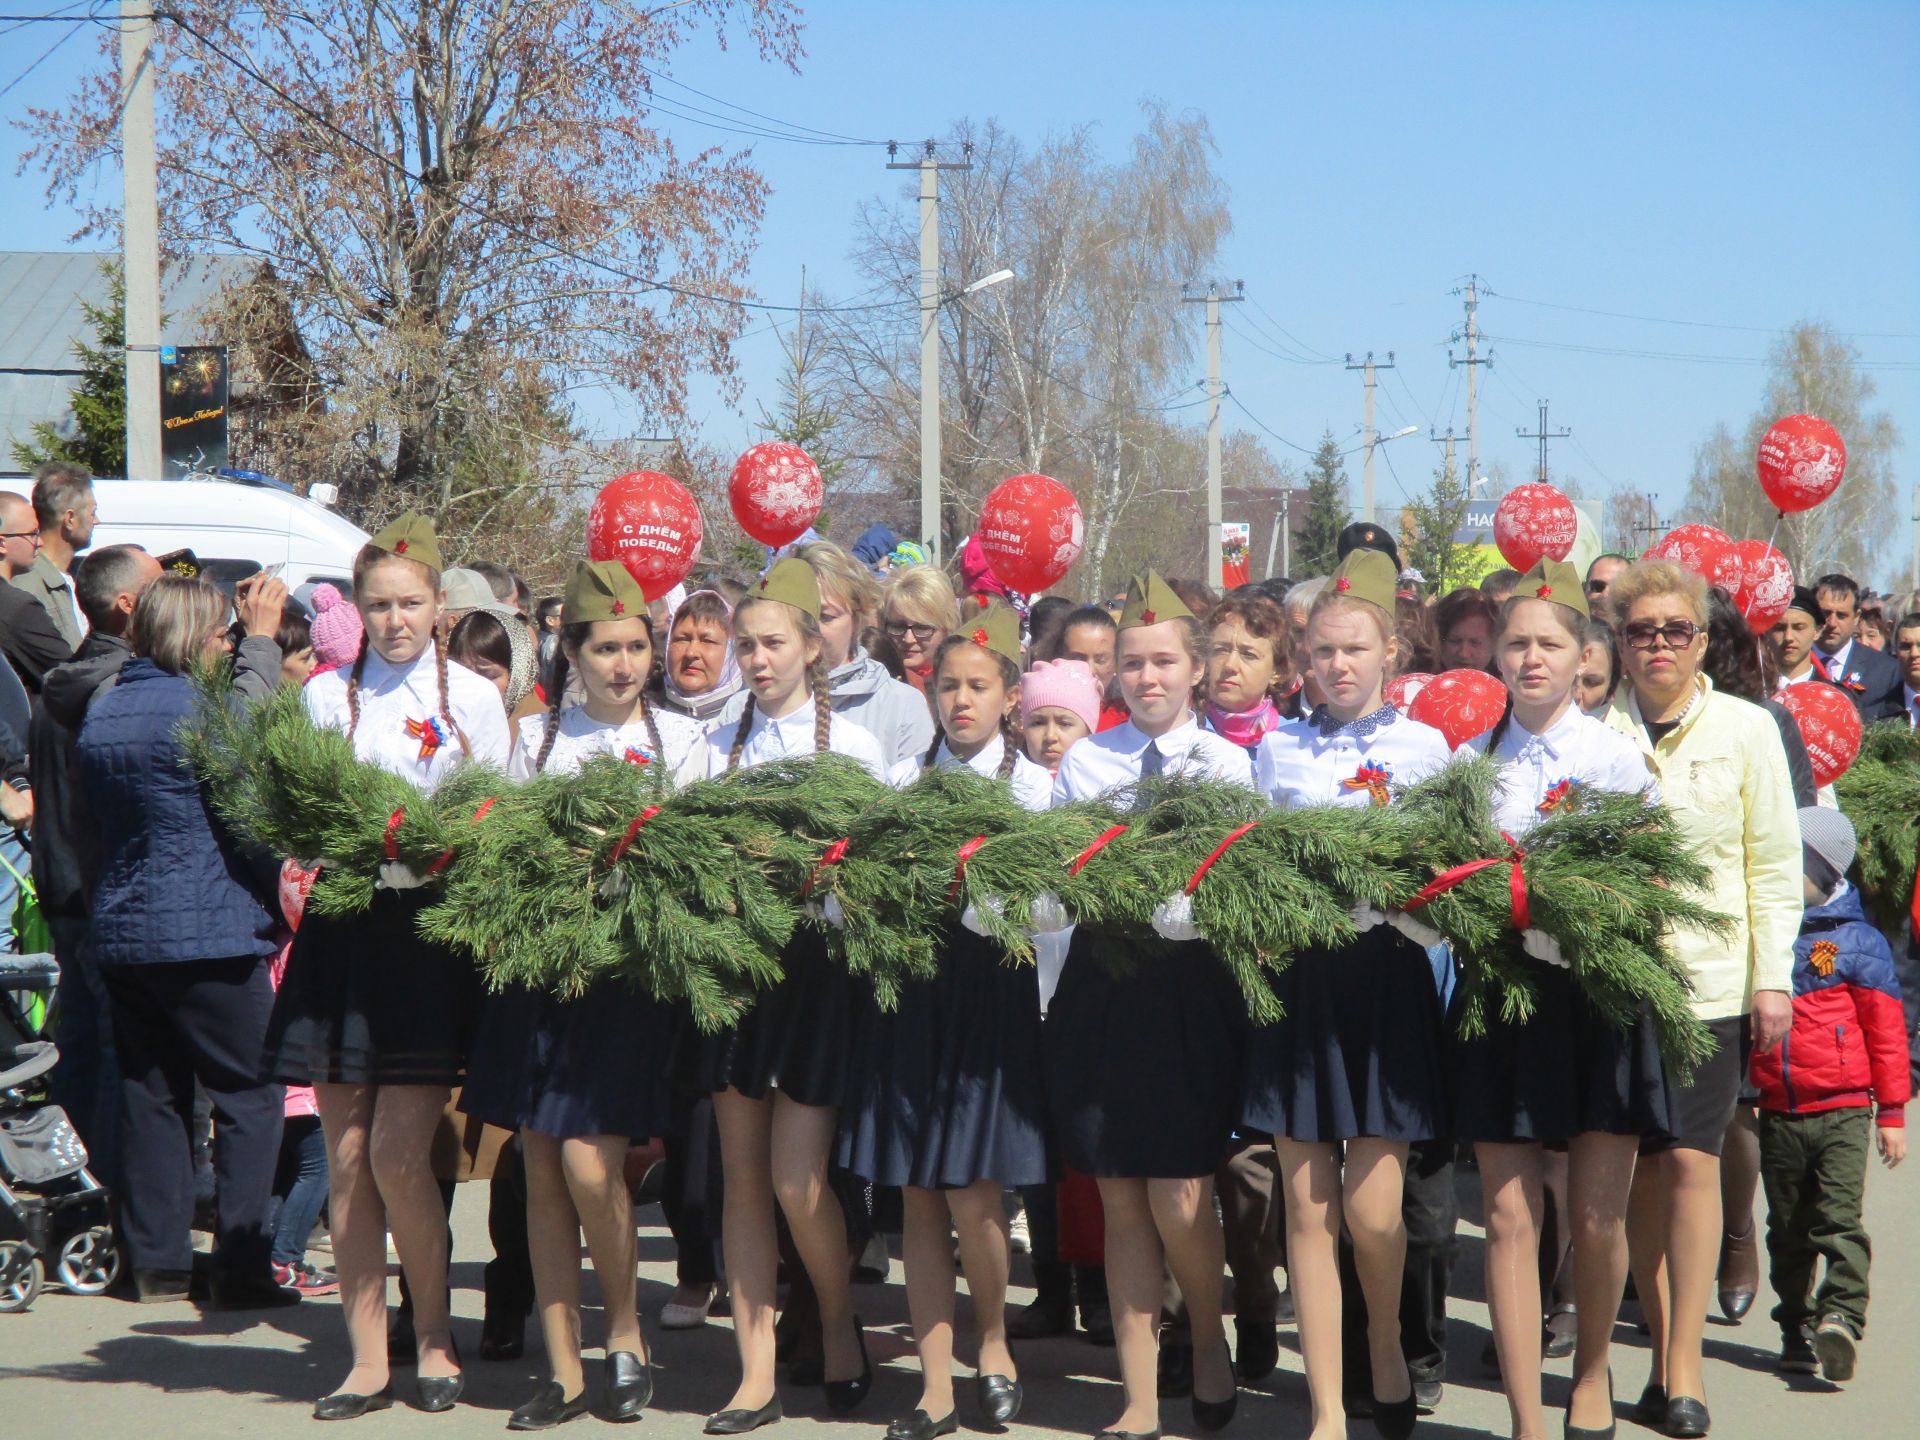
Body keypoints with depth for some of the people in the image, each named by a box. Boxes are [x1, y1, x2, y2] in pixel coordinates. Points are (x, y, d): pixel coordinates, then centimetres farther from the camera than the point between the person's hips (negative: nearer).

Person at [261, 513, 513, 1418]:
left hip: (434, 926, -2)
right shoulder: (326, 695, 11)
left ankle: (434, 1336, 10)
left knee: (398, 1154, -9)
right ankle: (368, 1359, 9)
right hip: (345, 925, 2)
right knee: (345, 1155, 1)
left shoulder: (473, 698, 6)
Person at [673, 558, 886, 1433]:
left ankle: (840, 1326, 18)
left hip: (813, 961, -4)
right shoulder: (718, 747, 13)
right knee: (742, 1176, 4)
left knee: (797, 1178, -8)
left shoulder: (851, 746, 2)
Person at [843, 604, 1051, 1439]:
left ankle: (993, 1343, 18)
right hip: (910, 984, 3)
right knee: (919, 1196, 4)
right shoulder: (904, 778, 12)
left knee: (974, 1194, -8)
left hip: (991, 984, -3)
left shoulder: (1031, 783, 4)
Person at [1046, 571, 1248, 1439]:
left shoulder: (1226, 763, 5)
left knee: (1178, 1199, -7)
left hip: (1193, 982, -2)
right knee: (1121, 1202, 5)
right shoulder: (1083, 762, 10)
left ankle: (1210, 1339, 22)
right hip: (1104, 977, 2)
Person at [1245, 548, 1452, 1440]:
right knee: (1308, 1207, 1)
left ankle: (1385, 1346, 24)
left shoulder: (1424, 747, 4)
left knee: (1371, 1207, -6)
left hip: (1387, 973, -2)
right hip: (1298, 974, 2)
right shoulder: (1276, 750, 10)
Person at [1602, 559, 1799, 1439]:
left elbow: (1775, 863, 4)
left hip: (1710, 978, -1)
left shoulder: (1746, 729, 3)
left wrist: (1773, 978, -1)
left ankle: (1685, 1365, -3)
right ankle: (1662, 1352, 14)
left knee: (1691, 1161, -9)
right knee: (1640, 1171, 3)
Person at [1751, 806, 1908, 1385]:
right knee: (1788, 1229, 10)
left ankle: (1842, 1316, -22)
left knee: (1839, 1219, -14)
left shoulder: (1856, 941, -1)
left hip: (1842, 1109, -5)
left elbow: (1886, 1031, 0)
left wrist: (1892, 1112, -1)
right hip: (1777, 1113, 5)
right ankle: (1797, 1329, 19)